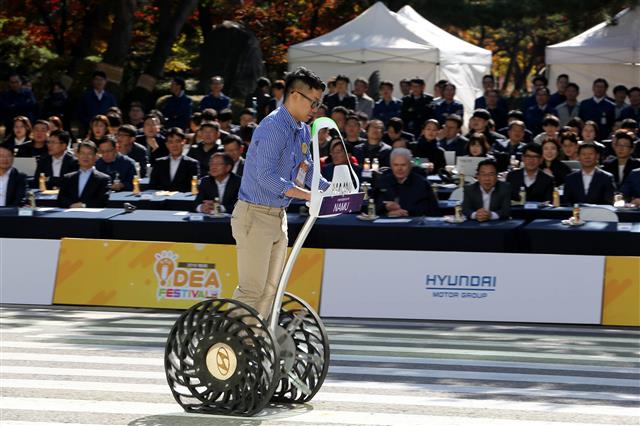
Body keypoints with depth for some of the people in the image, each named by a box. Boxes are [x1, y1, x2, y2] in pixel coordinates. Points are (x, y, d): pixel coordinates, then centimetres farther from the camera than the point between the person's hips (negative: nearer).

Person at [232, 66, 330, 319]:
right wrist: (307, 195, -31)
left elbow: (308, 171, 20)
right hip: (255, 215, -10)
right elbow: (265, 175, -28)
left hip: (278, 215, 10)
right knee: (252, 289, -11)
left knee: (270, 288, 12)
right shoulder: (273, 128, -19)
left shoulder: (303, 131, 11)